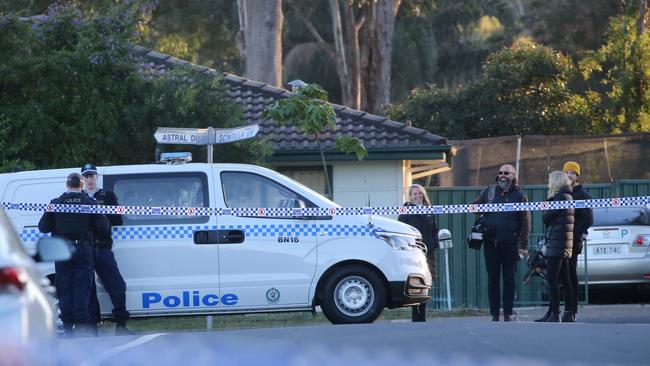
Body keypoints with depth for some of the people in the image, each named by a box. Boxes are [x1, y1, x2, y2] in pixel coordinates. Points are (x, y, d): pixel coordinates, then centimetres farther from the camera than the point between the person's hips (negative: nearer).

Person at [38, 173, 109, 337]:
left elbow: (43, 227, 0)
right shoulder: (90, 203, -2)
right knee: (82, 287, 1)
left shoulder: (55, 203, 0)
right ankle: (82, 323, -6)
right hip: (83, 249, -1)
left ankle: (68, 327, 4)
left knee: (65, 288, 6)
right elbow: (103, 226, -5)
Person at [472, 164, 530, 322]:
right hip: (490, 242, 2)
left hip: (510, 244, -2)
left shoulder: (519, 196, 3)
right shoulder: (488, 192, 9)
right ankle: (494, 314, 6)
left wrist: (523, 245, -7)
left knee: (509, 279, 2)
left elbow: (525, 223, -1)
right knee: (493, 279, 3)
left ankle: (508, 313, 6)